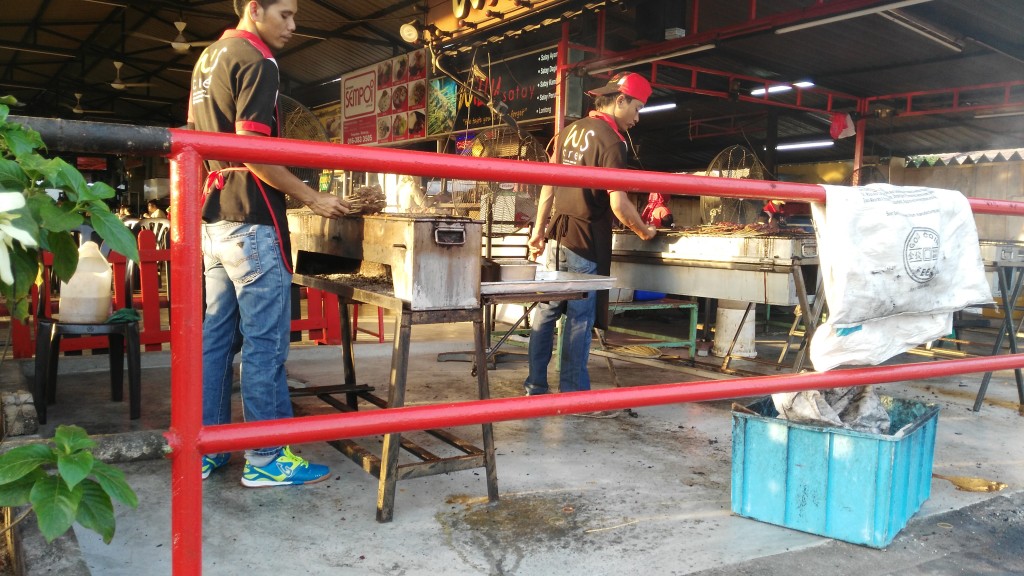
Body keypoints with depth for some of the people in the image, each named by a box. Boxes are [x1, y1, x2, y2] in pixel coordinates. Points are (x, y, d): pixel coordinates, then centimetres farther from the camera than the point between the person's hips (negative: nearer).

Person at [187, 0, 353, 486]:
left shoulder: (209, 58, 18)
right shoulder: (256, 63, -11)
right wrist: (312, 199, -13)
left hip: (214, 219, 10)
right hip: (252, 222, -10)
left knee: (216, 336, 12)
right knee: (265, 343, -4)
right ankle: (267, 459, 3)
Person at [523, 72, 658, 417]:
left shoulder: (570, 130, 12)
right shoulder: (611, 141, -12)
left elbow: (549, 184, 14)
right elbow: (618, 204, -16)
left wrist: (540, 228, 17)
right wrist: (644, 231, 0)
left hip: (557, 234, 8)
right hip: (586, 240, -8)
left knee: (547, 312, 11)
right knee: (579, 319, 0)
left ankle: (535, 388, 20)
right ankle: (574, 396, 8)